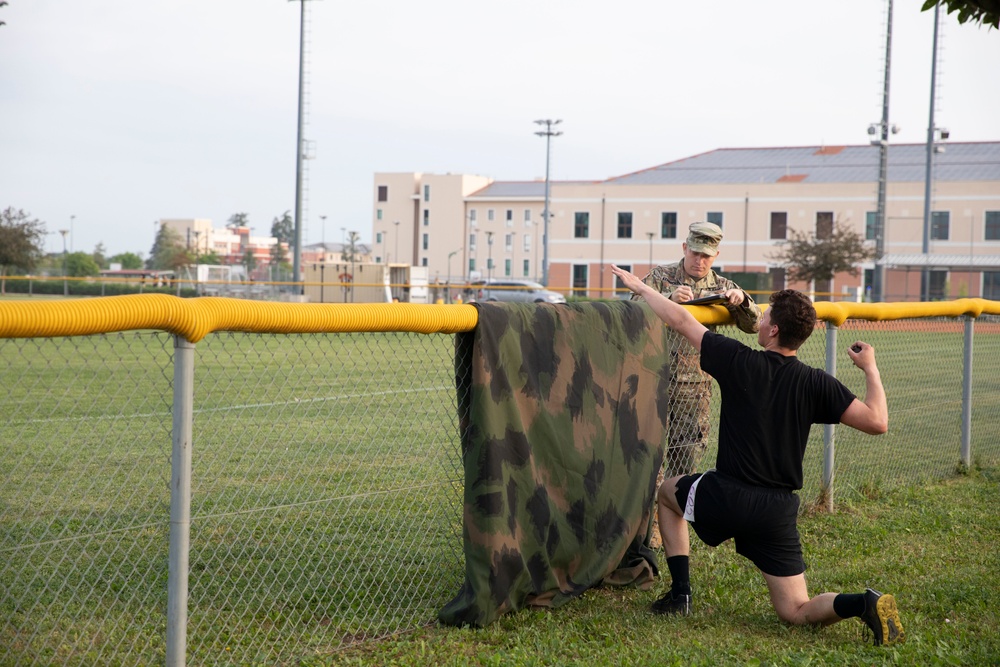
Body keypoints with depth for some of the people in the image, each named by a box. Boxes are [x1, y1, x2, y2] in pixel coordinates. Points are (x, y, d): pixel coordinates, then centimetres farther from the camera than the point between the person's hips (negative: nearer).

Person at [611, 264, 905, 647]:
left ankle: (680, 593, 22)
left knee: (667, 491, 30)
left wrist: (641, 287, 14)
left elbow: (680, 320, 0)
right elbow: (877, 422, -7)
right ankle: (865, 604, -20)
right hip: (778, 512, 3)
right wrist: (870, 368, 7)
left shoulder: (741, 363, -7)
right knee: (796, 613, 10)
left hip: (725, 499, -2)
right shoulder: (815, 384, -3)